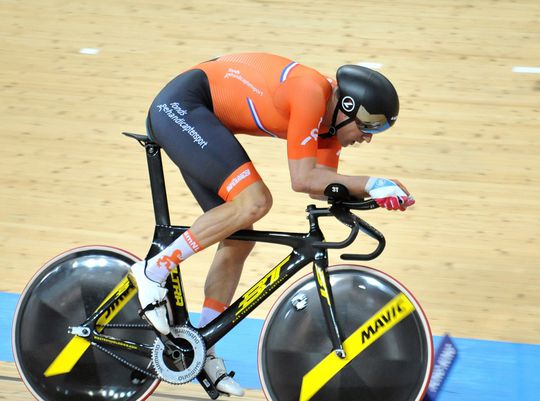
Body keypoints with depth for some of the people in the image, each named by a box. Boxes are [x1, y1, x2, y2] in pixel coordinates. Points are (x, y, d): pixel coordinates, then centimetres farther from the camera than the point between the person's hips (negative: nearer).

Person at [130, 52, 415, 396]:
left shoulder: (330, 115, 4)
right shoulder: (311, 94, -24)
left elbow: (324, 184, 5)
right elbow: (303, 179, -26)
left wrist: (370, 194, -10)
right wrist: (370, 184, -24)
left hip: (189, 119, 10)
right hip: (180, 105, -10)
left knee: (238, 240, 7)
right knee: (254, 202, -24)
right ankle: (155, 270, -14)